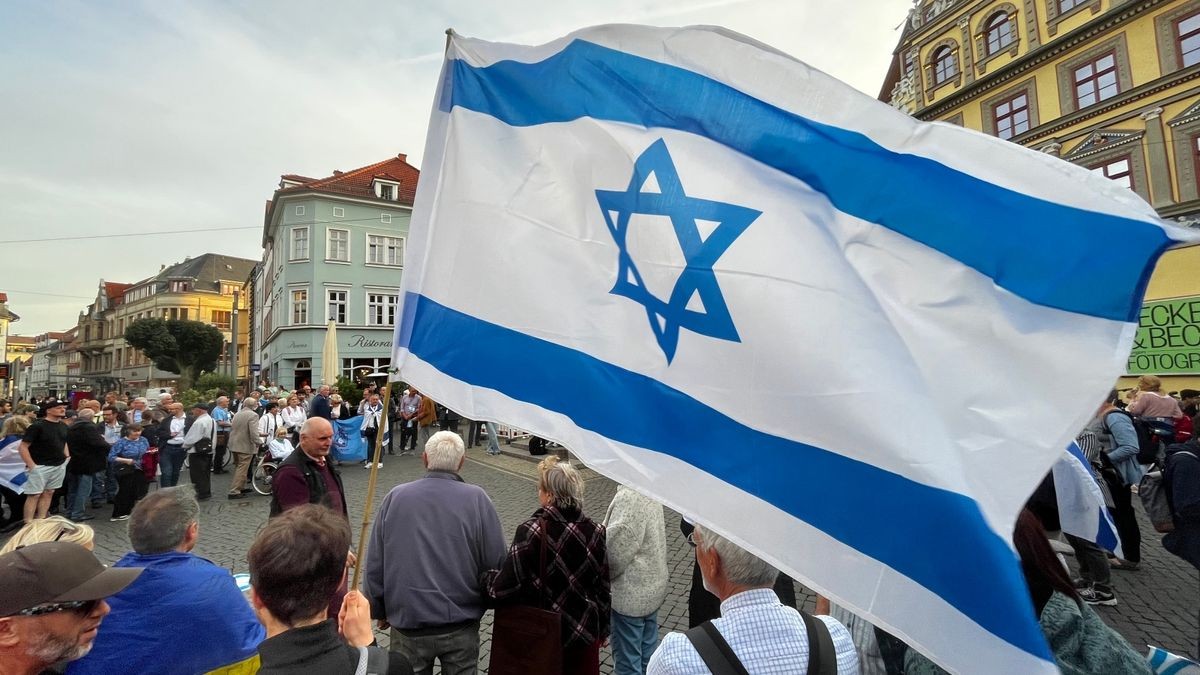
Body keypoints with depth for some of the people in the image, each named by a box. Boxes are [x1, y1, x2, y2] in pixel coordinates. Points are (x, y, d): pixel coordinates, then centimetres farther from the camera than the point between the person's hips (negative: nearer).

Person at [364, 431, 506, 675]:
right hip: (461, 626, -1)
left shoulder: (395, 497, -7)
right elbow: (495, 563, -10)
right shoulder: (477, 499, -13)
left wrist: (379, 610, 14)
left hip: (407, 623, 2)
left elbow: (374, 565, 0)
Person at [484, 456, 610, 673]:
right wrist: (602, 628, 14)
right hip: (585, 634, 3)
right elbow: (603, 586, -1)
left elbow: (504, 588, -21)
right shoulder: (595, 531, -10)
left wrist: (486, 578, 0)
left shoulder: (531, 532, -23)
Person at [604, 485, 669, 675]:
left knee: (627, 660, 10)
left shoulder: (629, 497, -28)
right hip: (653, 584, 8)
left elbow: (616, 548, -24)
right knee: (648, 651, 24)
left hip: (631, 593, -8)